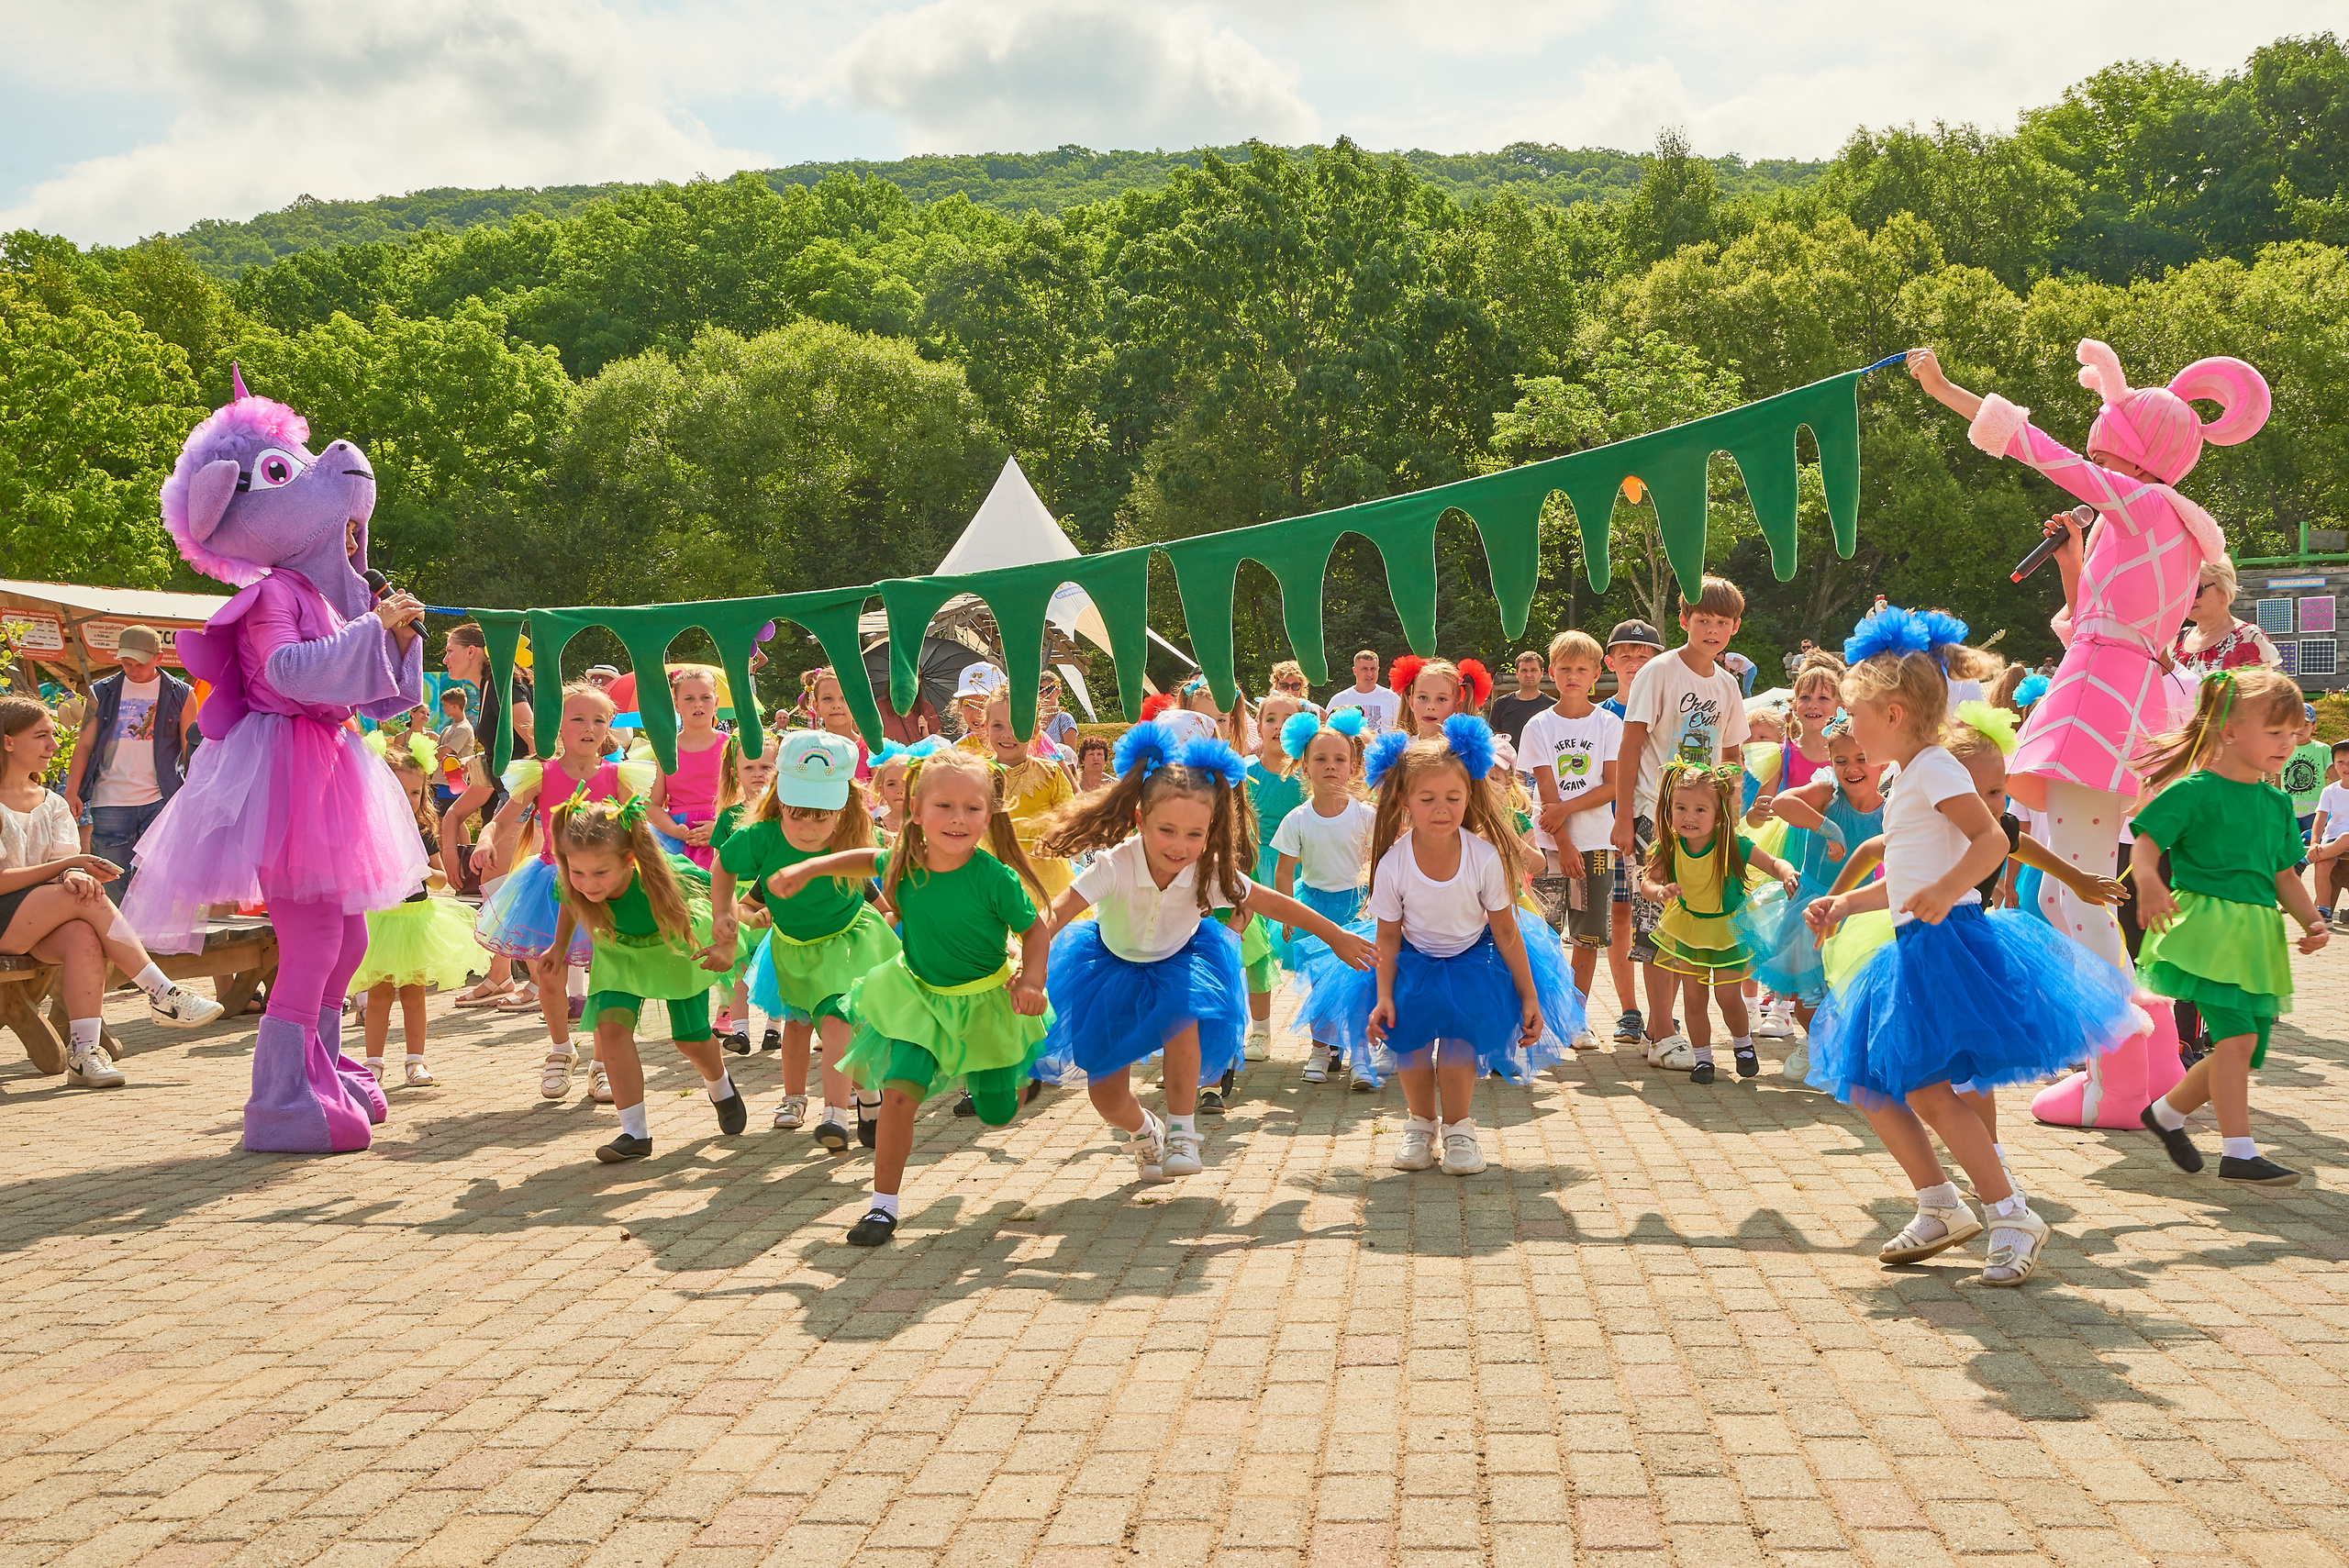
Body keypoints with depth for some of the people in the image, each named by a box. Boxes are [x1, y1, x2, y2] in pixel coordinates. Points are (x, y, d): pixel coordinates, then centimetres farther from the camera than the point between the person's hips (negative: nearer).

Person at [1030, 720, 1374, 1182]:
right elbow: (1054, 916, -40)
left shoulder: (1212, 873, -26)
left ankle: (1182, 1131, -14)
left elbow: (1277, 905, -11)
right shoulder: (1114, 866, -35)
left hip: (1179, 963, 1)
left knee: (1184, 1020, -34)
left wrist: (1337, 937, -1)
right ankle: (1143, 1130, 36)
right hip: (1115, 966, -1)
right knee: (1105, 1093, -2)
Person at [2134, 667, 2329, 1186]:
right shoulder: (2193, 791, -7)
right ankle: (2239, 1153, -12)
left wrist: (2311, 919, 5)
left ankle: (2166, 1112, 28)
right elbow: (2145, 846, -11)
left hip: (2256, 937, 8)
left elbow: (2284, 875, 20)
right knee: (2236, 1033, -18)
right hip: (2205, 926, -7)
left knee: (2245, 1051, 8)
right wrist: (2149, 883, -32)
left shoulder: (2277, 803, 14)